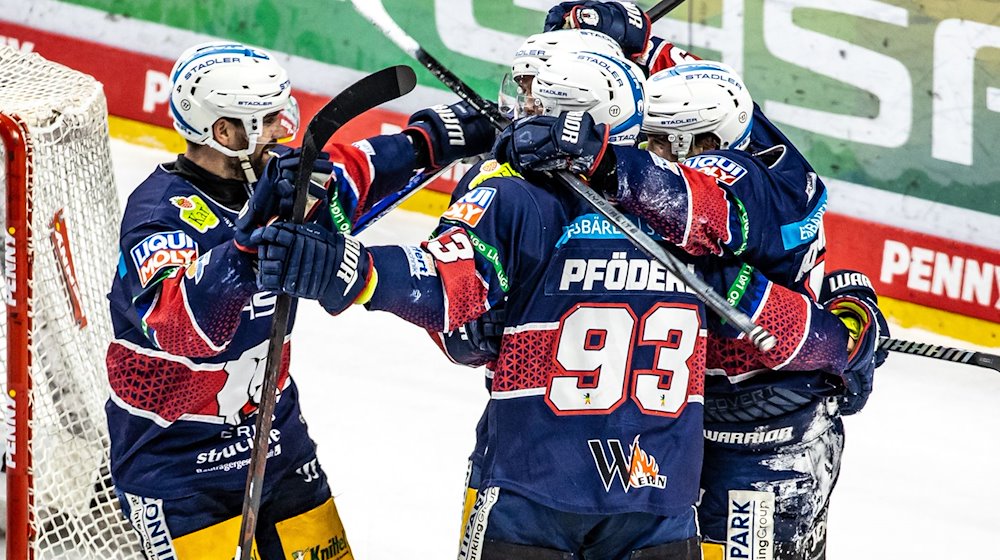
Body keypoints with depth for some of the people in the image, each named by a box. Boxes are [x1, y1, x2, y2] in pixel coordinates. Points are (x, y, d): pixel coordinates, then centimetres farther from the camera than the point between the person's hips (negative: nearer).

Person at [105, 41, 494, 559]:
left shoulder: (272, 174, -3)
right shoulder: (159, 210, -25)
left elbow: (348, 176, 18)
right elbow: (181, 325, -41)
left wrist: (430, 139, 9)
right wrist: (252, 231, -51)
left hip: (276, 439, 7)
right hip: (174, 460, -7)